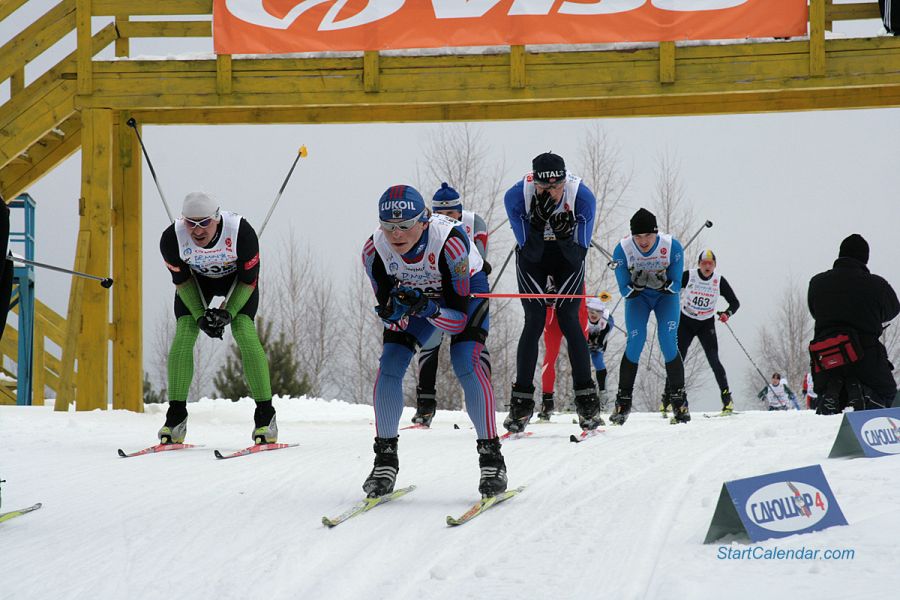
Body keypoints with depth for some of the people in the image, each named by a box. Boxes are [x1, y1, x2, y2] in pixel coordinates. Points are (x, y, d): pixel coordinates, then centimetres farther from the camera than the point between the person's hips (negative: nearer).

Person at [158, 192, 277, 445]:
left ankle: (265, 415, -15)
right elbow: (182, 281, -13)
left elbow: (249, 280, -21)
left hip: (237, 278, -2)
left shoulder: (242, 232, -37)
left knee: (245, 333, -21)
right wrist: (200, 317, -23)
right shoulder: (171, 239, -31)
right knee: (183, 336, -16)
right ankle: (176, 418, -8)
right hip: (196, 279, 2)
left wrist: (228, 313, -29)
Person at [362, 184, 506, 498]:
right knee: (390, 364, -14)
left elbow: (460, 320, -34)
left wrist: (428, 309, -53)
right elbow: (388, 317, -20)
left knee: (465, 362, -24)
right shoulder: (374, 250, -30)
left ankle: (491, 456, -13)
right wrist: (394, 311, -43)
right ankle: (385, 460, -1)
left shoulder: (450, 241, -40)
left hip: (466, 286, -3)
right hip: (414, 291, 3)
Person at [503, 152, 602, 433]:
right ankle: (521, 401, -3)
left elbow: (579, 254, -23)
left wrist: (565, 233, -42)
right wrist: (539, 221, -43)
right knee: (534, 322, -9)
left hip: (568, 254, 0)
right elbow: (530, 251, -26)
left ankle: (586, 399, -3)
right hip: (532, 255, 0)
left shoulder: (582, 197, -29)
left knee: (568, 320, -10)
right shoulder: (516, 196, -30)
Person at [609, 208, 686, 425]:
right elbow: (624, 289, -18)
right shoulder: (623, 249, -25)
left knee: (668, 341, -18)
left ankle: (678, 399, -7)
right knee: (636, 340, -18)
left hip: (666, 295, 0)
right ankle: (623, 401, -6)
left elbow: (676, 285, -17)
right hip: (637, 296, 0)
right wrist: (636, 286, -39)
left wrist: (664, 285, -38)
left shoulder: (672, 246, -25)